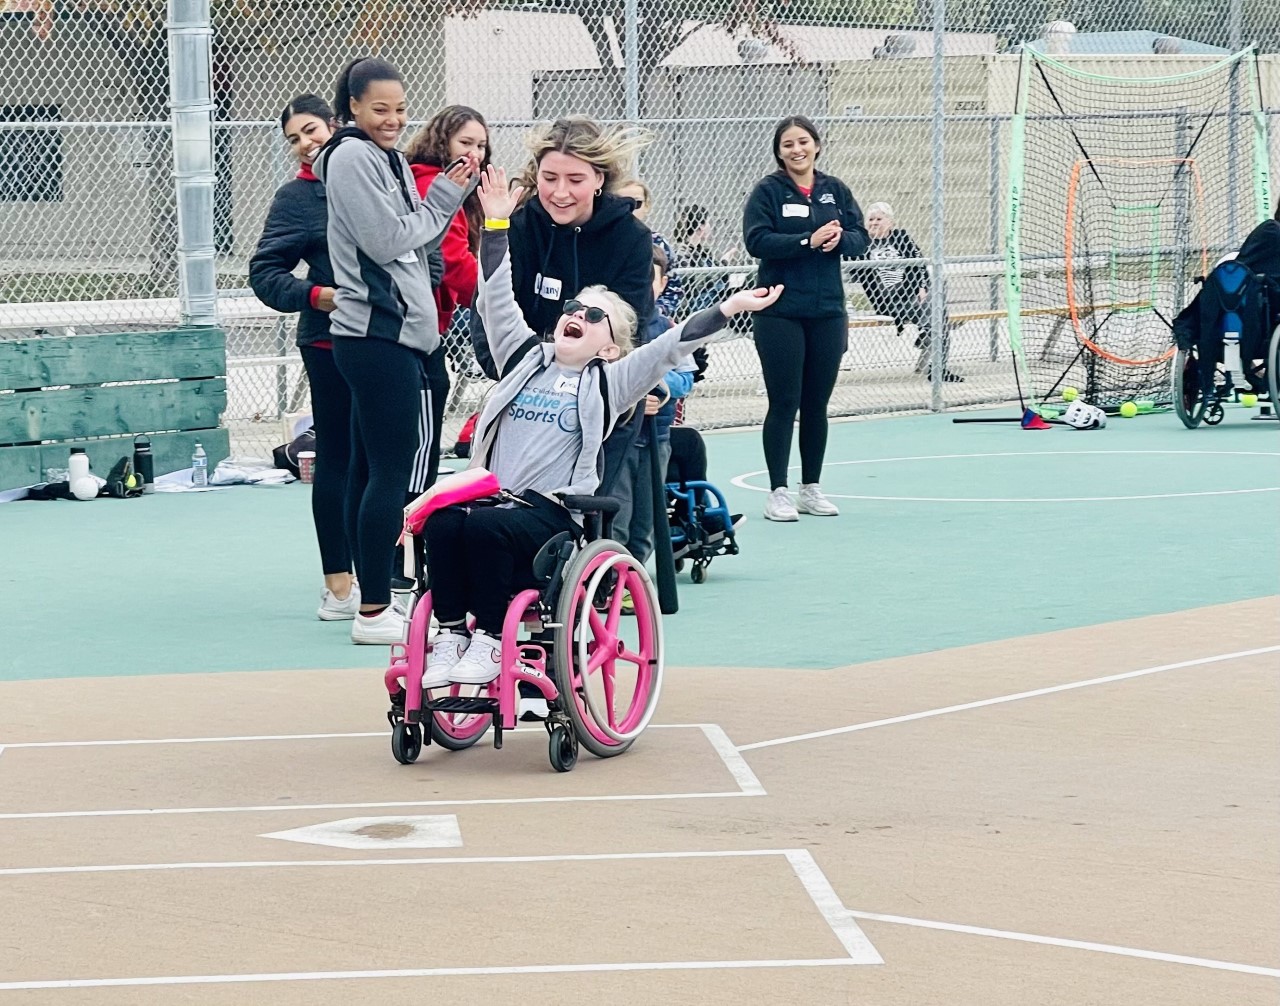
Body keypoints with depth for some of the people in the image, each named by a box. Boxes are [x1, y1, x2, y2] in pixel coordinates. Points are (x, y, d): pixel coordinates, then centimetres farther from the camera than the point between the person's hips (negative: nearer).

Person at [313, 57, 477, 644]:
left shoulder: (388, 158, 19)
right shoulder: (353, 158, -10)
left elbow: (418, 243, 19)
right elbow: (388, 241, -15)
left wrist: (449, 197, 5)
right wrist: (444, 198, -3)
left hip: (393, 332, 10)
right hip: (377, 334, -10)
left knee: (368, 470, 12)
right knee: (391, 471, -10)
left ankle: (375, 597, 17)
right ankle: (374, 612, -8)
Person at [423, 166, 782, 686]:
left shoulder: (608, 383, 8)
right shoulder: (525, 359, 20)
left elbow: (670, 346, -1)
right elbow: (497, 302, 17)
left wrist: (728, 309, -10)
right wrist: (496, 226, 12)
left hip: (552, 512, -4)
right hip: (492, 494, 4)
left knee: (487, 528, -33)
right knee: (443, 523, -27)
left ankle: (491, 638, -19)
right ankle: (451, 633, -16)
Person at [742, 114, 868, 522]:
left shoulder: (835, 190, 10)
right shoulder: (768, 191, -2)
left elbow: (860, 238, 7)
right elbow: (757, 240, -14)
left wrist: (839, 239, -15)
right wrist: (809, 241, -21)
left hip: (827, 313, 4)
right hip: (780, 314, -4)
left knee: (816, 404, 9)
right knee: (783, 403, -3)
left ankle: (811, 488, 18)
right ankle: (778, 492, 2)